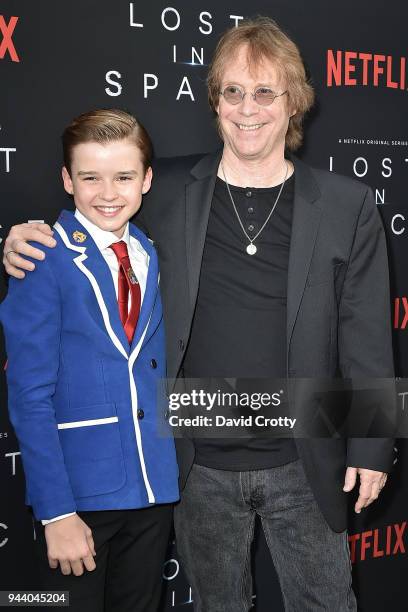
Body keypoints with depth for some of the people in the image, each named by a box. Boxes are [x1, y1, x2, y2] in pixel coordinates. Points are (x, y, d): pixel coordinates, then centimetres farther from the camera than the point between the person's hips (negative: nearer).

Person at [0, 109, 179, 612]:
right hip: (77, 489, -5)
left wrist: (167, 471, 5)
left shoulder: (153, 257, 5)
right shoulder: (43, 261, -12)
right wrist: (56, 511, -17)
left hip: (154, 488, 5)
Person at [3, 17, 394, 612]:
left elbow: (366, 336, -2)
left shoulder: (347, 205, -5)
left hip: (304, 467, -1)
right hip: (200, 466, 1)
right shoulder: (165, 191, -3)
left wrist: (371, 447, -2)